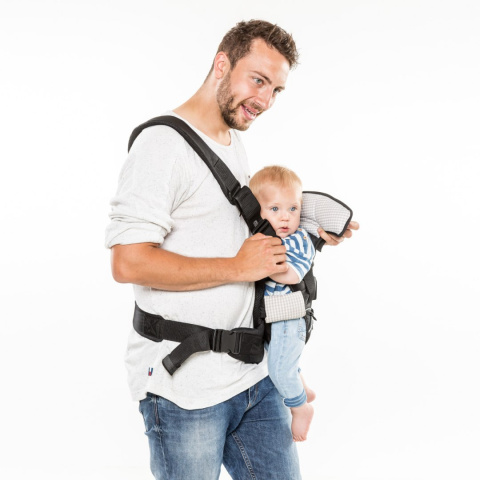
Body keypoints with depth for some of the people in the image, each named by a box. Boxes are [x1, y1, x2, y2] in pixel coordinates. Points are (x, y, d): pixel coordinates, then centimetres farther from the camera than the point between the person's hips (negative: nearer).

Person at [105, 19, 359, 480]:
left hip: (253, 371, 8)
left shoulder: (234, 143, 15)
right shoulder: (163, 144, -14)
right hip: (184, 386, -8)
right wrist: (239, 267, -19)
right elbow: (128, 263, -22)